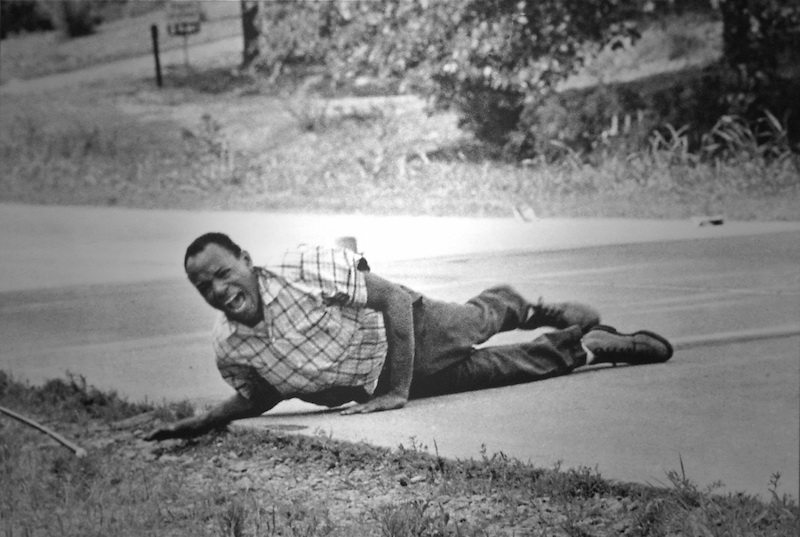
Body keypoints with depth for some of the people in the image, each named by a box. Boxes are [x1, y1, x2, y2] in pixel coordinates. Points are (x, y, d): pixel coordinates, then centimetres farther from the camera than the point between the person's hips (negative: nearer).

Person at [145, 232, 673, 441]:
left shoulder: (305, 269, -34)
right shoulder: (229, 349, -20)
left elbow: (394, 296, -30)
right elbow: (260, 395, 2)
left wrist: (398, 390, -34)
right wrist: (204, 421, -14)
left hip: (414, 331, -4)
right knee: (498, 369, 23)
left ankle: (524, 307, 54)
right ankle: (590, 344, 50)